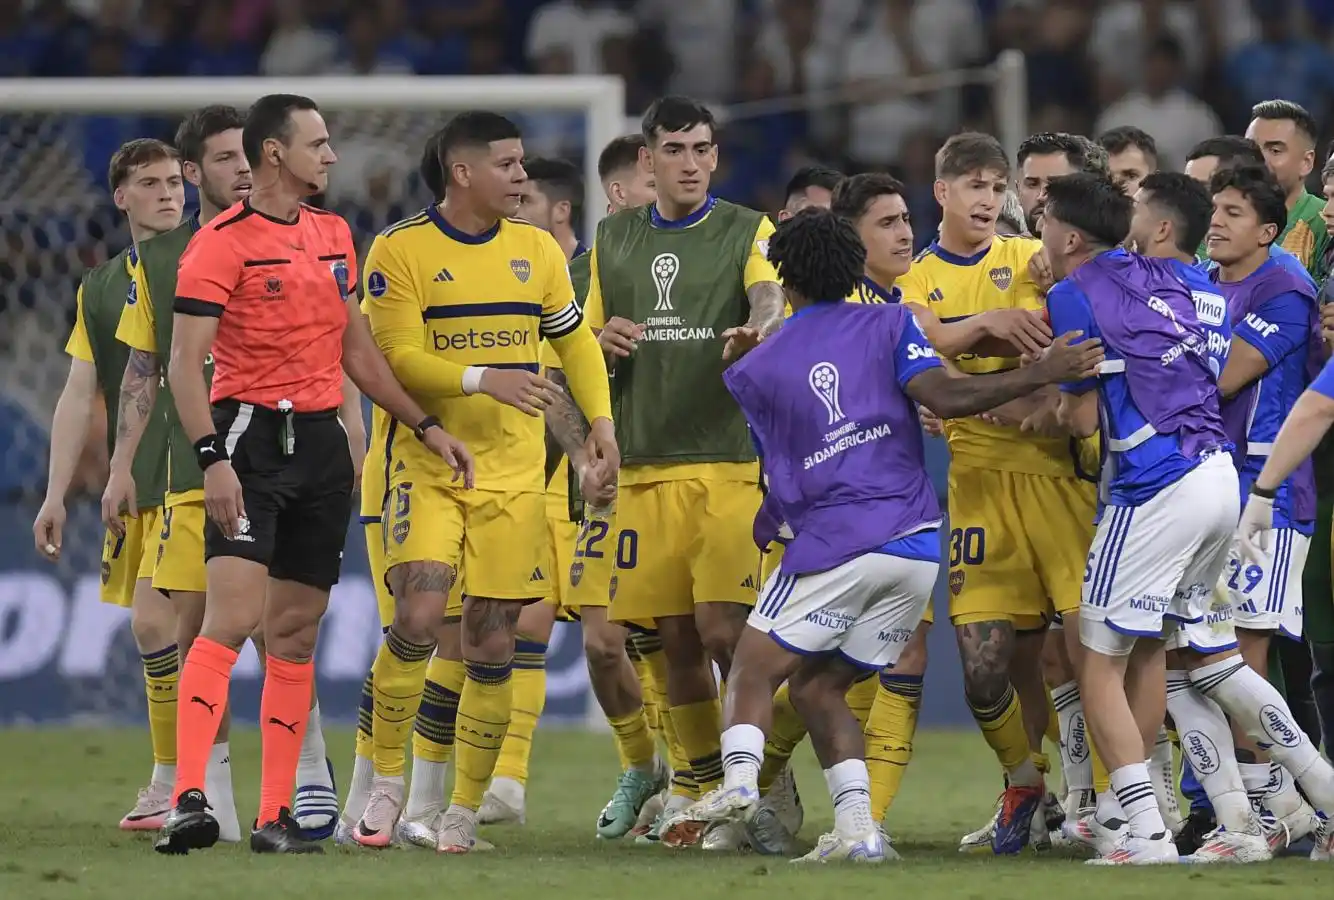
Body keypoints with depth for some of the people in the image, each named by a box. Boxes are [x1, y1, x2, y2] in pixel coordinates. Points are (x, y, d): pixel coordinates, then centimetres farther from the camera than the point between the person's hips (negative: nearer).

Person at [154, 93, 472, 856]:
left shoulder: (334, 236, 14)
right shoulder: (223, 242, -8)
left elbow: (357, 349, 22)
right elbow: (185, 362, -12)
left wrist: (425, 424, 18)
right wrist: (212, 457, -22)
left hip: (322, 442, 7)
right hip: (252, 435, -7)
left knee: (296, 633, 6)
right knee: (231, 618, -18)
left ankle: (277, 815, 9)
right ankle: (190, 801, -24)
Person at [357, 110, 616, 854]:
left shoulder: (537, 249, 9)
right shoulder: (400, 250, -6)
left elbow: (576, 340, 19)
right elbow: (400, 360, -13)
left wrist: (602, 421, 6)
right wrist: (484, 379, -26)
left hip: (515, 476, 4)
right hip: (428, 465, -4)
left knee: (493, 640, 2)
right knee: (419, 617, -20)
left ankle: (465, 811, 12)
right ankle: (387, 782, -3)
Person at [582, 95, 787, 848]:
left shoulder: (748, 232, 2)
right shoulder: (614, 240, 14)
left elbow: (769, 294, -18)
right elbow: (589, 342, 21)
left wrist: (758, 326, -42)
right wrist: (603, 341, -4)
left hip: (732, 465, -4)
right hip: (646, 468, 4)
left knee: (725, 632, -13)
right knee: (678, 639, 5)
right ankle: (710, 790, 18)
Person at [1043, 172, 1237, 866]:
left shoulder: (1075, 295, -6)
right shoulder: (1160, 278, 16)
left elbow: (1082, 417, -6)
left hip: (1156, 492, -8)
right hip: (1218, 476, 8)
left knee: (1098, 665, -1)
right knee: (1149, 647, 21)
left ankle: (1148, 833, -10)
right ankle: (1130, 807, 26)